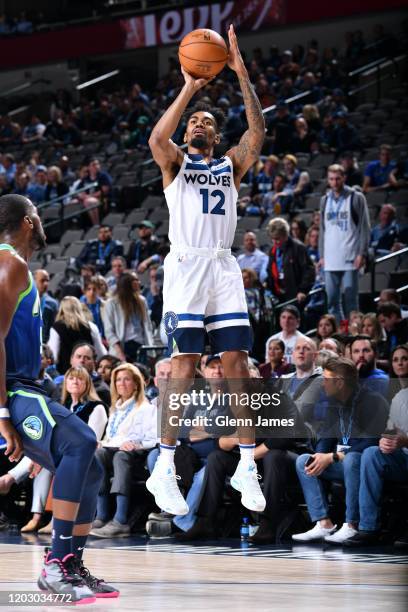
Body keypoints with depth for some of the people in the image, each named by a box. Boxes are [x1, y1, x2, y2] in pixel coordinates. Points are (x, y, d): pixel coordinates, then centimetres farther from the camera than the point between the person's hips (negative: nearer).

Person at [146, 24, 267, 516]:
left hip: (224, 267, 3)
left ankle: (246, 466, 2)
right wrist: (189, 88, -15)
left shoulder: (230, 165, 19)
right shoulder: (175, 163, 11)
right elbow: (157, 139, -13)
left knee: (237, 361, -2)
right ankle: (164, 468, -8)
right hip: (186, 265, -3)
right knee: (185, 363, -10)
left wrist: (241, 73, -5)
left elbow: (257, 132, 1)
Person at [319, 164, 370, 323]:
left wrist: (362, 253, -11)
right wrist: (322, 255, 11)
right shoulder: (325, 200, 15)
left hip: (350, 258, -5)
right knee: (332, 298, 3)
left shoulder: (356, 198, 0)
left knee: (350, 298, -5)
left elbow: (364, 227, -3)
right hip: (330, 260, 5)